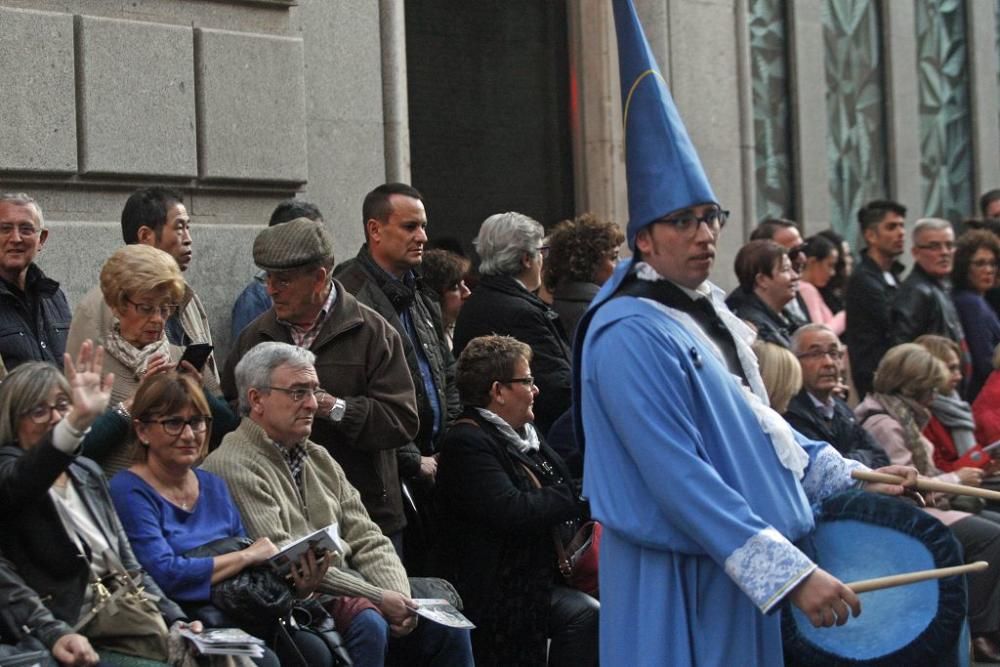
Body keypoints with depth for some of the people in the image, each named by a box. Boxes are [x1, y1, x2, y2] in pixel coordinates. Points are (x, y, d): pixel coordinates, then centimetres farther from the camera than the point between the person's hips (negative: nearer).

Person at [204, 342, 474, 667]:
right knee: (368, 622, -33)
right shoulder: (233, 466, -9)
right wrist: (378, 598, -16)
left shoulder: (320, 460, 20)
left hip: (347, 589, 8)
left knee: (448, 627, -6)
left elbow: (367, 541, 16)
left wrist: (399, 598, -5)